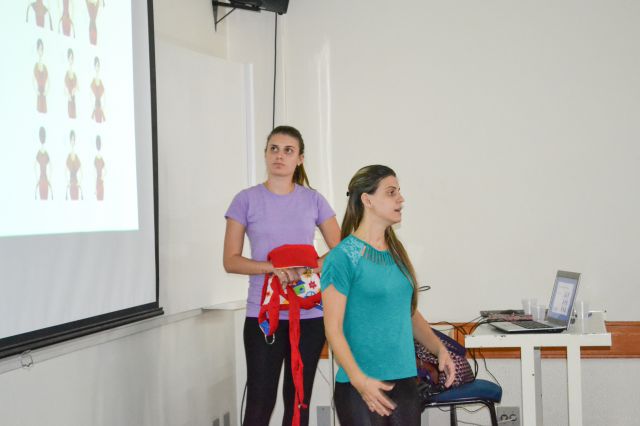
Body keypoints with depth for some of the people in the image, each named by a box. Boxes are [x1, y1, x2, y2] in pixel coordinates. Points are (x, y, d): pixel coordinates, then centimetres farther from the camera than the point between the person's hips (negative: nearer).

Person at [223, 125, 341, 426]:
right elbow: (230, 261, -3)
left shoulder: (313, 200, 6)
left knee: (299, 400, 10)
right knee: (260, 402, -2)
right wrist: (273, 268, -18)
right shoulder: (246, 200, 0)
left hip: (310, 314, 2)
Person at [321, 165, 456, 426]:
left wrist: (439, 349, 7)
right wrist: (359, 379, -21)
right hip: (361, 386, -6)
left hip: (405, 380, 6)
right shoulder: (343, 257, -10)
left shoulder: (396, 253, 11)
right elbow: (333, 328, -12)